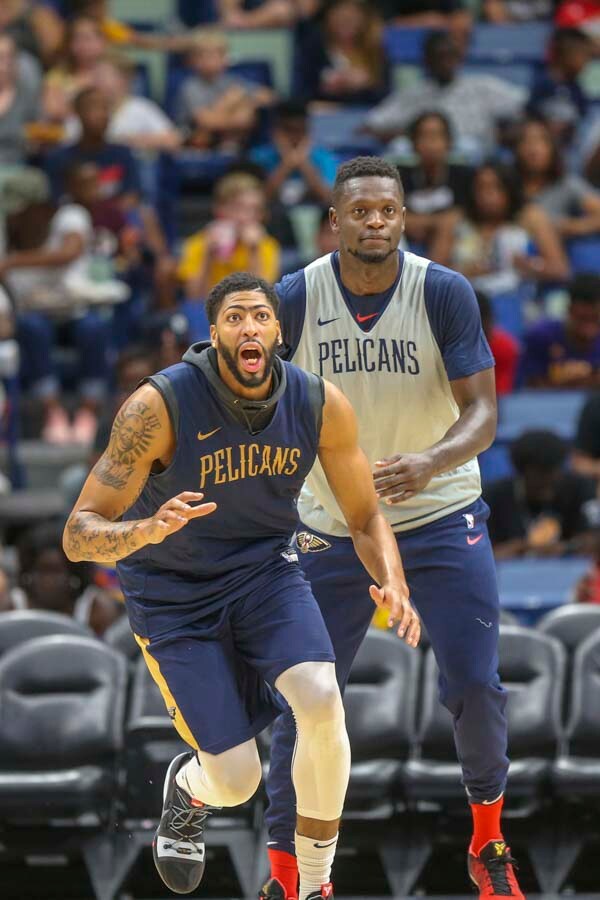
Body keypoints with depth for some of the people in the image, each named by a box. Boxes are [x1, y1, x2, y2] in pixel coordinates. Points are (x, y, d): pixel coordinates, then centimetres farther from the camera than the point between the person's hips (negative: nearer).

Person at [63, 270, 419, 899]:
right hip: (174, 597, -3)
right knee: (236, 783, -9)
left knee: (321, 704, -26)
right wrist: (147, 530, -46)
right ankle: (187, 789, 33)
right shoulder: (160, 406, -25)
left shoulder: (321, 406, -13)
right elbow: (79, 535, -24)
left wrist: (392, 583, -21)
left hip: (265, 571, 3)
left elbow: (364, 517, 1)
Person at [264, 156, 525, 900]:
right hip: (331, 527, 1)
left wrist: (432, 462, -36)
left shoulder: (445, 294, -13)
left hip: (441, 520, -1)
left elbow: (481, 412, -16)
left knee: (475, 687, -9)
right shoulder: (295, 299, -9)